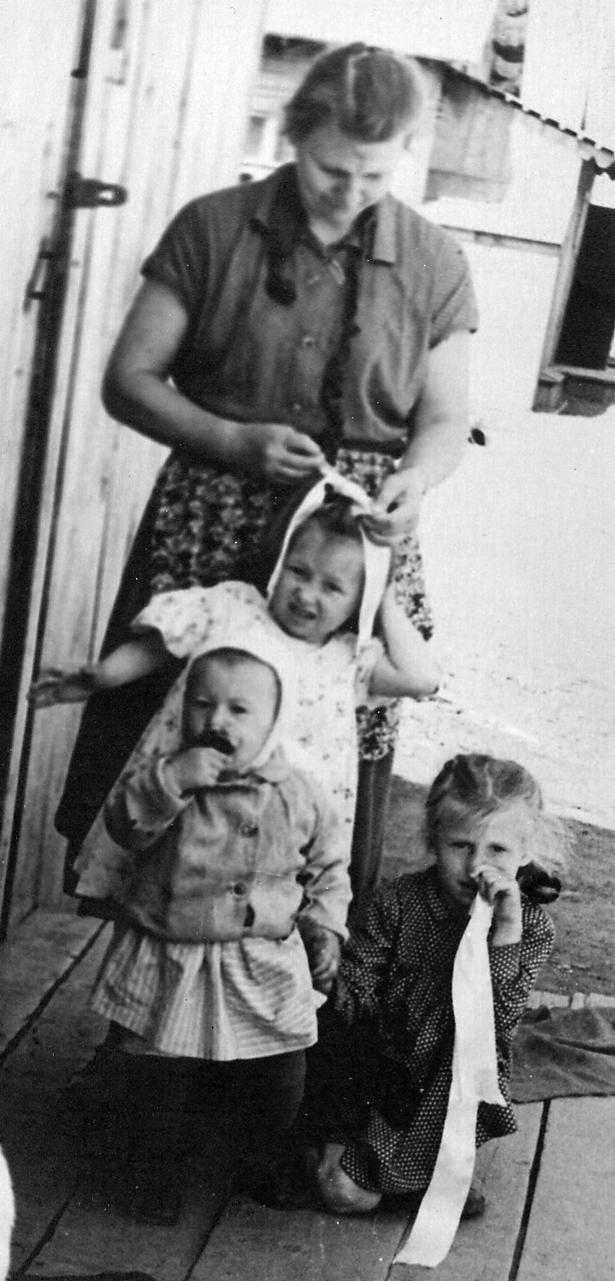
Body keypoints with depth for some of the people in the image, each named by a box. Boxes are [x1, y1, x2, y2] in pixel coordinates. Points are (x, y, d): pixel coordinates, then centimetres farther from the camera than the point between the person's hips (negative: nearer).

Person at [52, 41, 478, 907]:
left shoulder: (434, 265, 4)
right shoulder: (214, 229, 0)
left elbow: (445, 418, 11)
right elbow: (129, 380, 1)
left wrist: (415, 478, -12)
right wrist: (235, 442, -14)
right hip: (210, 526, -1)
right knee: (155, 724, 0)